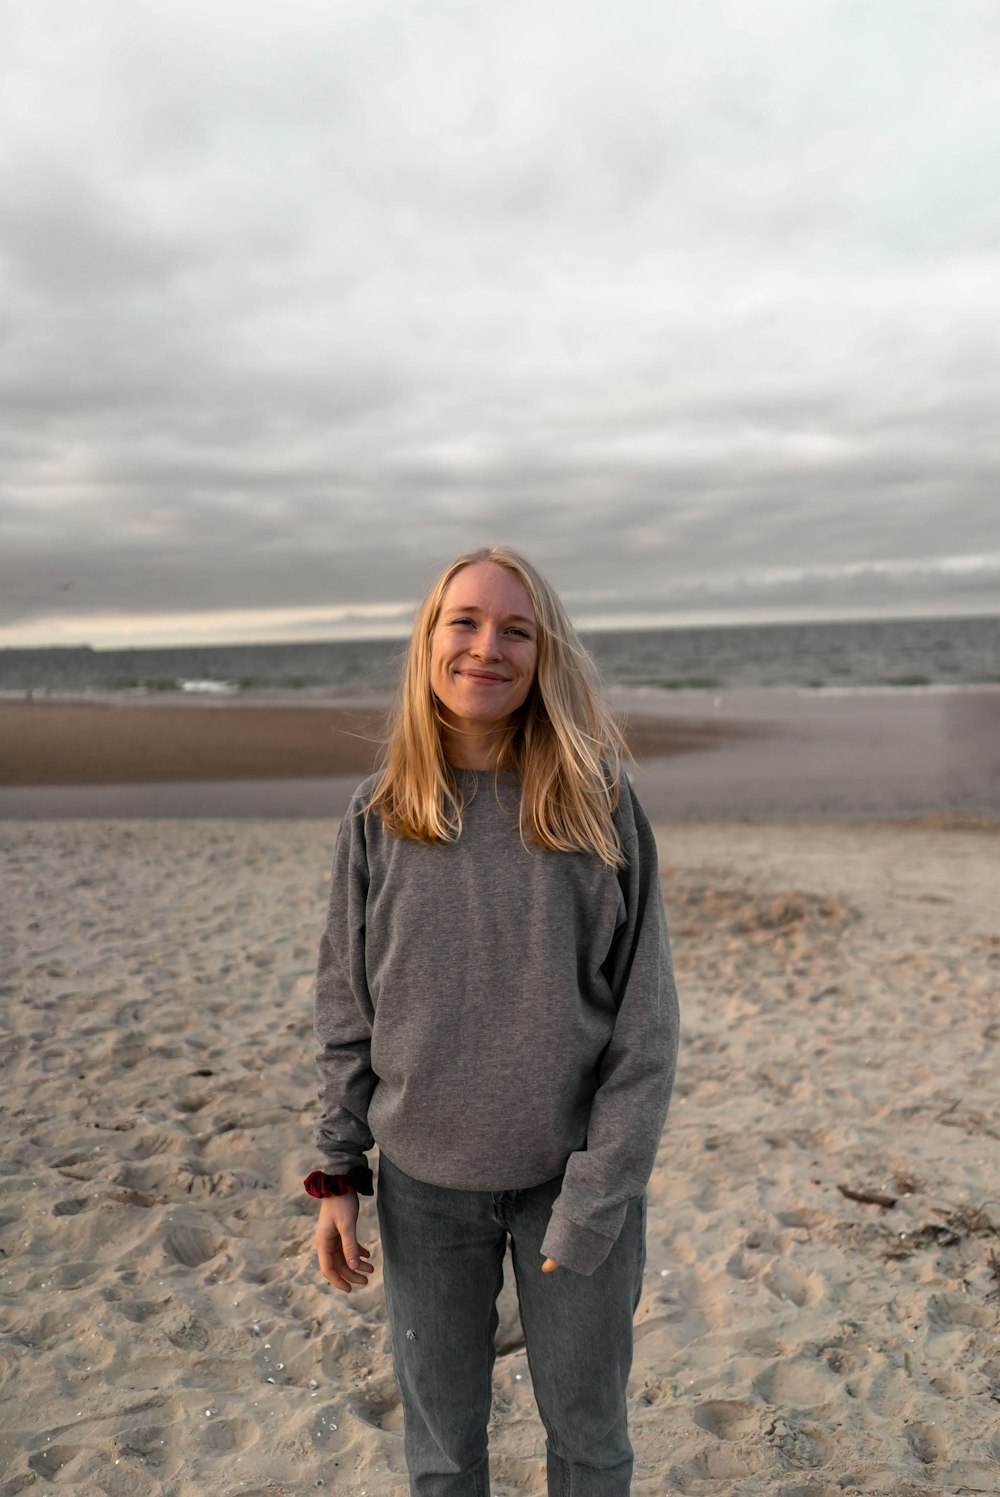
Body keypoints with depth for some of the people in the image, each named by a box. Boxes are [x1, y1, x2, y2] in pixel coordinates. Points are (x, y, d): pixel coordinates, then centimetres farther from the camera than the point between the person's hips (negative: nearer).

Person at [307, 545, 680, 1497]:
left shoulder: (600, 804, -10)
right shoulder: (379, 814, -5)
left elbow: (644, 1019, -9)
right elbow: (346, 1005, 2)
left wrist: (597, 1194, -12)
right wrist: (338, 1173, 1)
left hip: (572, 1173, -1)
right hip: (426, 1182, 1)